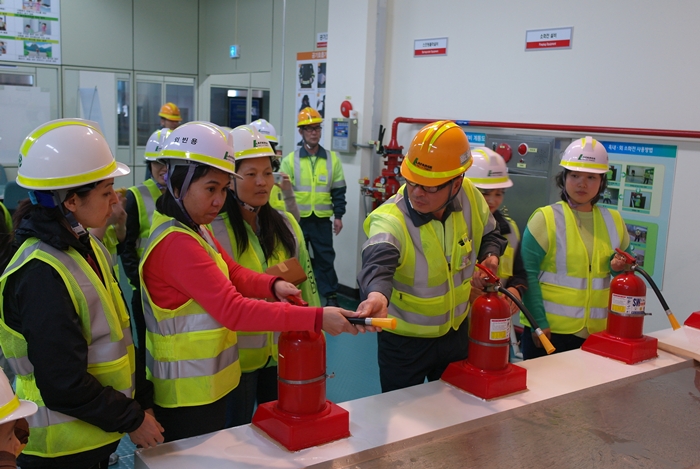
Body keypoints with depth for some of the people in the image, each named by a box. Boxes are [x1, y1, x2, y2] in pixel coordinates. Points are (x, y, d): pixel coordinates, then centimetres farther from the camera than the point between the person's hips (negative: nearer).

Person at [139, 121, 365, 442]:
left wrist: (272, 285, -15)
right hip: (188, 395, -9)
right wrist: (317, 319, -33)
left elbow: (233, 274, 7)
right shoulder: (177, 243, -25)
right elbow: (233, 310, -31)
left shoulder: (193, 230, 7)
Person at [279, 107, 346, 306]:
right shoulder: (290, 160, -1)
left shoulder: (332, 159, 3)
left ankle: (331, 296, 17)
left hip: (322, 219, 0)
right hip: (297, 219, 0)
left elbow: (338, 191, 6)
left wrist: (338, 215, 2)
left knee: (325, 258, 5)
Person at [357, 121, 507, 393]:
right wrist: (377, 295, -71)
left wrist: (490, 256, -12)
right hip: (403, 340, -5)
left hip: (455, 330, 5)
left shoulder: (470, 197, -12)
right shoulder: (390, 220, -30)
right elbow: (378, 264, -50)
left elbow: (489, 233, 8)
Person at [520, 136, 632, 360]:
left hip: (597, 332, 4)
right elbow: (528, 273, -11)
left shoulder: (613, 221, 7)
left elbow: (627, 262, 18)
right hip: (548, 330, -4)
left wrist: (619, 266, -5)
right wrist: (539, 323, -15)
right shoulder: (546, 218, -7)